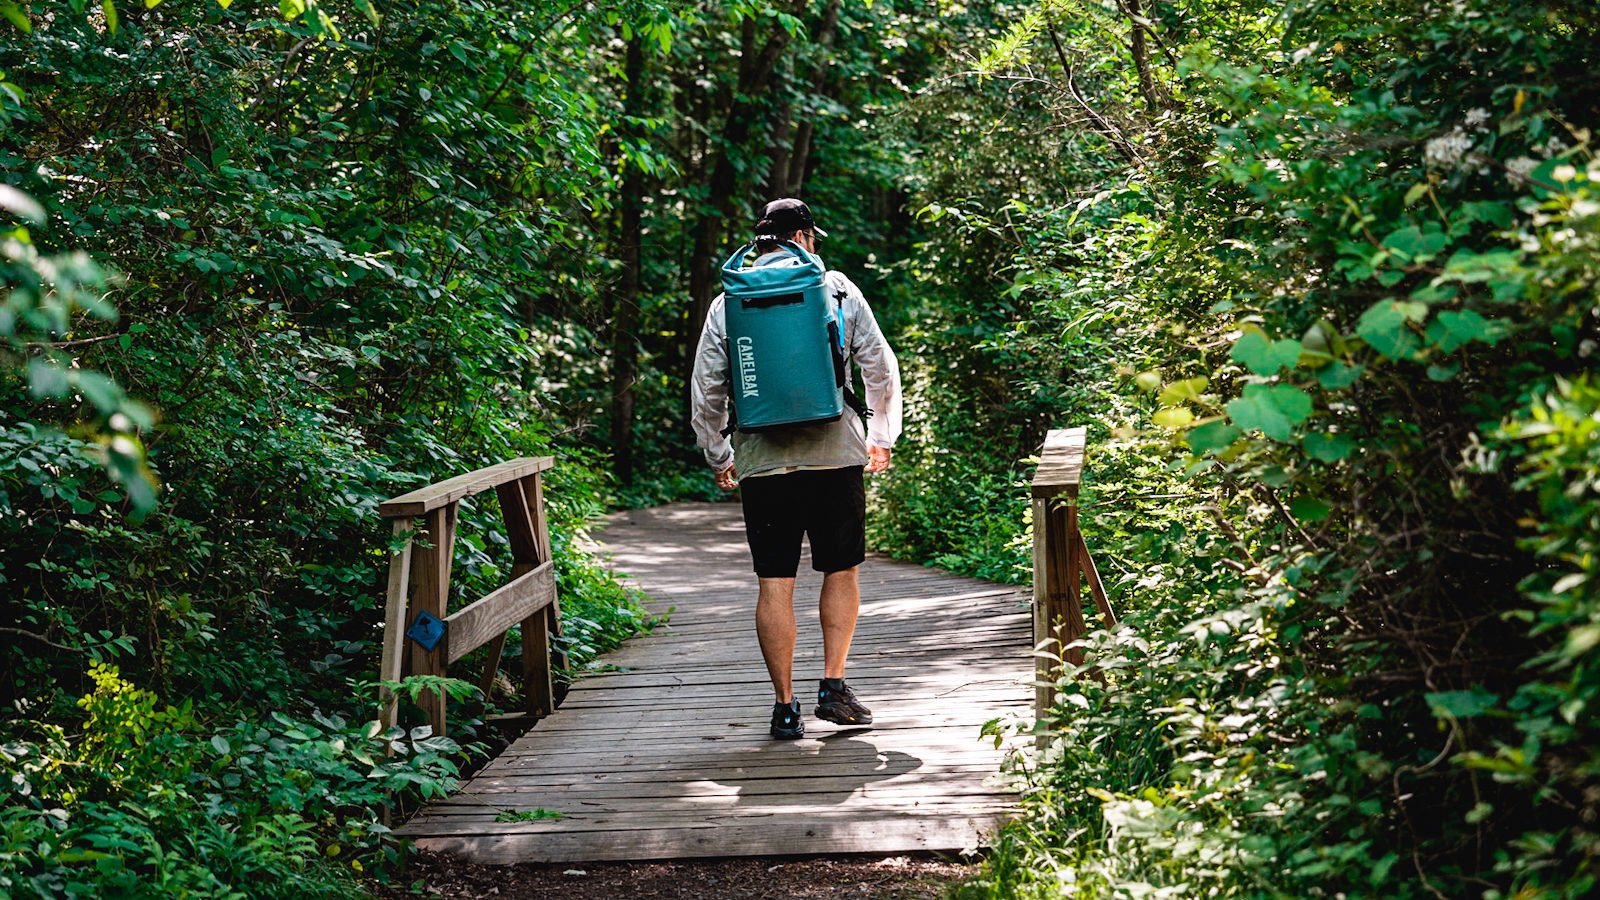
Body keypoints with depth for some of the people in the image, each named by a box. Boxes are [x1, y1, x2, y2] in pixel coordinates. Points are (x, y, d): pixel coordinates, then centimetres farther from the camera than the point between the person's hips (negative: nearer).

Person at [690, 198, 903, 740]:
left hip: (762, 461, 1)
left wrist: (717, 456, 21)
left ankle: (785, 707, 4)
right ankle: (833, 687, 9)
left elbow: (706, 390, 7)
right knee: (841, 573, 13)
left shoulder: (728, 303, 6)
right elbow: (881, 369, 7)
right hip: (834, 454, 0)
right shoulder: (837, 290, 4)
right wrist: (881, 436, 21)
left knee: (774, 585, 2)